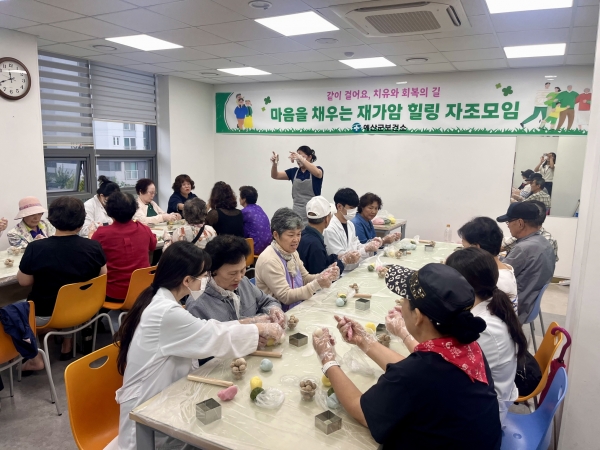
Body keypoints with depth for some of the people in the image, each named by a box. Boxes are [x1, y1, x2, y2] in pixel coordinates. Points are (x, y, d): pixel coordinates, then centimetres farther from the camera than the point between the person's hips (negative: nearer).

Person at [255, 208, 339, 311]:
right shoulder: (269, 260, -20)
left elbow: (305, 278, 11)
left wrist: (324, 275, -8)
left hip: (298, 308, 8)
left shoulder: (292, 252, 5)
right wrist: (317, 284, -26)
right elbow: (286, 296, -20)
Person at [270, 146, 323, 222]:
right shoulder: (294, 171, 9)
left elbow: (317, 173, -27)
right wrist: (274, 164, -19)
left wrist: (301, 159, -38)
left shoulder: (317, 169, -2)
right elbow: (275, 176, 2)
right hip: (297, 214, 4)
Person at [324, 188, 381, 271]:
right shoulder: (330, 229, -17)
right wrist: (366, 249, -20)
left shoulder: (350, 224, 10)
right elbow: (340, 258, -16)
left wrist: (371, 244, -3)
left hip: (353, 269, 8)